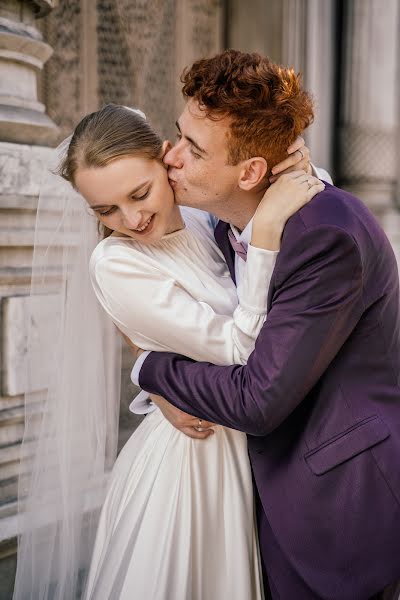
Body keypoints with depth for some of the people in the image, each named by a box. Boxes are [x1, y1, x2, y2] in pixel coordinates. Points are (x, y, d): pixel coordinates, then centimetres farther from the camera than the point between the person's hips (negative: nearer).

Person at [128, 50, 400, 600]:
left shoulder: (328, 236, -26)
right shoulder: (231, 228, 1)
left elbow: (257, 402, -24)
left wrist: (148, 366, -9)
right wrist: (169, 389, -5)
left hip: (348, 503, -7)